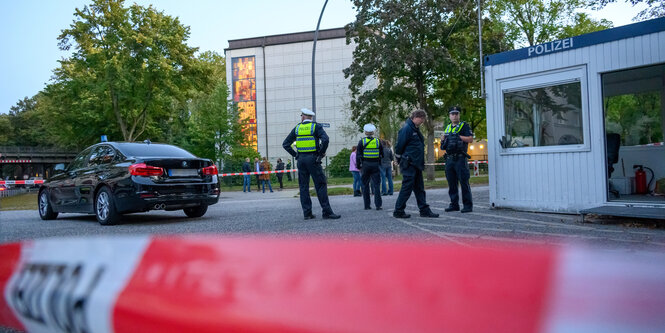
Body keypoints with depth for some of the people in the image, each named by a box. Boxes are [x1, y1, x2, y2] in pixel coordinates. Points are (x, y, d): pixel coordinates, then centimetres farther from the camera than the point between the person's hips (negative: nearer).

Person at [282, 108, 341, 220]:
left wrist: (295, 155, 10)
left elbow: (285, 144, 10)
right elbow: (325, 139, -18)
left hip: (301, 159, 4)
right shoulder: (316, 127, -1)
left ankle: (307, 213, 5)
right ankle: (327, 212, -6)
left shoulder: (297, 128, 10)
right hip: (313, 158, -4)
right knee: (321, 185, -2)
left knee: (303, 186, 7)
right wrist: (322, 152, -5)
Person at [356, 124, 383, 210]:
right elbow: (382, 154, 9)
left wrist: (358, 166, 5)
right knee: (376, 185, 2)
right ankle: (378, 205, -5)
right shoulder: (378, 141, 3)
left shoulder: (361, 142, -3)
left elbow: (358, 155, -3)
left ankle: (367, 205, 8)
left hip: (365, 165, -1)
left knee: (365, 185, 8)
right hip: (375, 165, 1)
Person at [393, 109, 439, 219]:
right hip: (408, 164, -10)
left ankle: (424, 210, 15)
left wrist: (421, 162, 20)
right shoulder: (406, 129, -13)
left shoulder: (416, 129, 18)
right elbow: (399, 146, -14)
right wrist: (400, 160, -5)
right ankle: (398, 211, 1)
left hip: (416, 164, 10)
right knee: (407, 187, -7)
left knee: (419, 188, 11)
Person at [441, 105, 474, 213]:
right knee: (452, 184, 8)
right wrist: (443, 139, 5)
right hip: (449, 159, 6)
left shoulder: (464, 126, 2)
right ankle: (454, 204, 15)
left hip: (460, 159, -6)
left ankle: (468, 205, -3)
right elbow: (443, 141, 27)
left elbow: (470, 139, -8)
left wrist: (458, 136, -13)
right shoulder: (448, 127, 19)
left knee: (464, 183, -7)